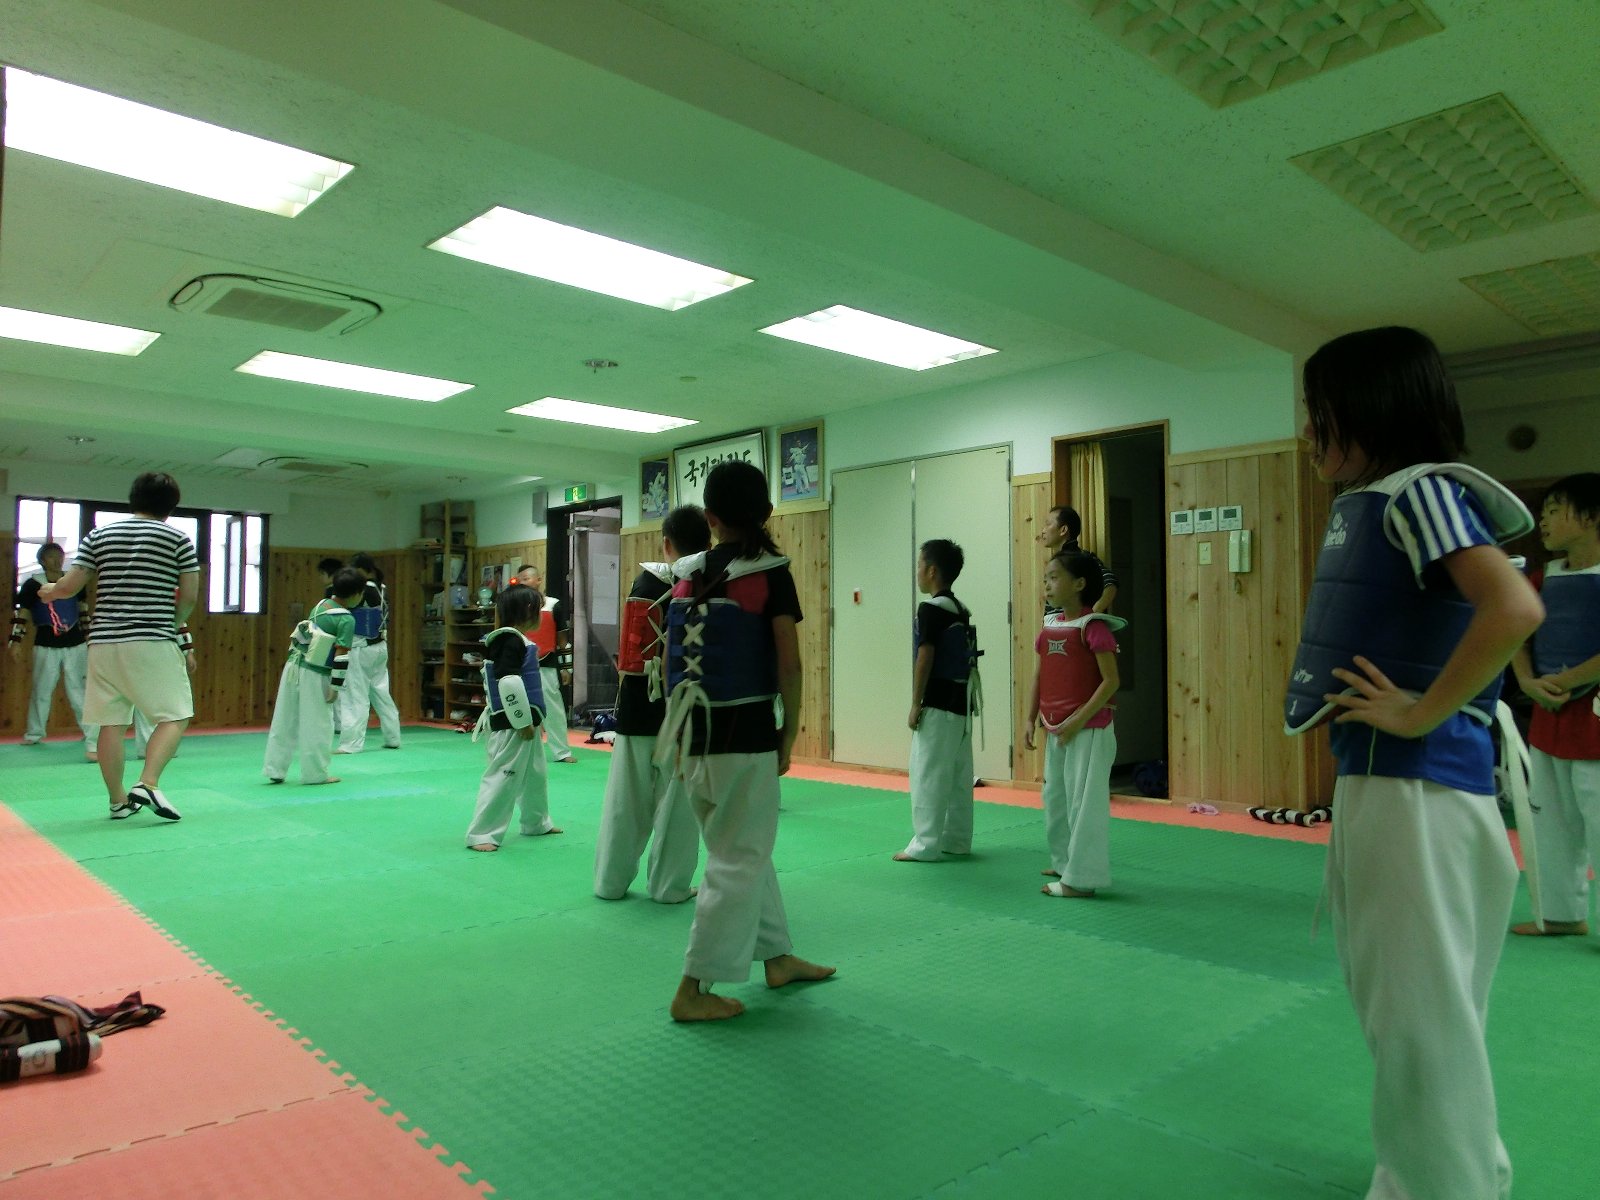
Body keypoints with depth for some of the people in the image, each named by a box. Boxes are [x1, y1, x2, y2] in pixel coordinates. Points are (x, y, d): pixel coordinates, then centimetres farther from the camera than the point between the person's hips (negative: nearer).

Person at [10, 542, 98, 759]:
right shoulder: (33, 584, -3)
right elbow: (21, 614, -2)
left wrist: (88, 634, 16)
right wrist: (16, 641, -6)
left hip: (75, 645, 1)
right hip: (46, 646, -1)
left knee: (80, 692, -4)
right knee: (41, 691, 12)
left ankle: (93, 741, -9)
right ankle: (34, 734, 34)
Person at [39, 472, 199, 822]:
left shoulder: (99, 535, 8)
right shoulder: (177, 539, 0)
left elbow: (70, 586, 6)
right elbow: (189, 597, -3)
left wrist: (50, 591, 29)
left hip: (104, 640, 4)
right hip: (153, 642, -4)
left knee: (112, 722, 10)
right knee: (175, 716, 1)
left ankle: (118, 799, 17)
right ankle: (148, 784, -16)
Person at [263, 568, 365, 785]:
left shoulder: (321, 604, 8)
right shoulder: (347, 619, -14)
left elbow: (300, 635, 15)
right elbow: (341, 656, -16)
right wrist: (336, 687, -11)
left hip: (293, 667, 7)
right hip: (314, 676, -7)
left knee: (284, 721, 13)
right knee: (318, 725, 5)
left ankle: (274, 770, 19)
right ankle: (316, 773, 13)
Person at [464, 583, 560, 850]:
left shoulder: (515, 639, 12)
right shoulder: (511, 640, -18)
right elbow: (509, 684, -25)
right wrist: (523, 721, -20)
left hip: (523, 721, 11)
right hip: (512, 725, -11)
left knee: (535, 773, 22)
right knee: (503, 775, -8)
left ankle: (537, 823, 37)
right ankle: (481, 833, -2)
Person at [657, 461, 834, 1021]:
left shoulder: (687, 575, 4)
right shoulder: (769, 573, -10)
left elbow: (671, 660, 7)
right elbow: (789, 665, -13)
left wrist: (680, 729, 16)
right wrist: (789, 735, -2)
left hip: (694, 732, 6)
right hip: (746, 733, -6)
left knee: (744, 847, 20)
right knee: (740, 859, 6)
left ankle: (778, 957, 35)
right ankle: (694, 990, 10)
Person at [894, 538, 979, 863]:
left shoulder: (931, 609, -14)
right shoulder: (961, 610, 12)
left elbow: (925, 658, -17)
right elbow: (967, 659, 14)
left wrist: (916, 704, -13)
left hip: (938, 703, -9)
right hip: (960, 701, 9)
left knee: (928, 774, -3)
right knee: (959, 774, 13)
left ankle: (925, 845, 1)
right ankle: (957, 840, 22)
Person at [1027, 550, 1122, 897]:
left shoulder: (1094, 627, -14)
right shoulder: (1049, 628, 9)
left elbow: (1111, 680, -17)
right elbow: (1039, 677, 14)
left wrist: (1078, 720, -19)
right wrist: (1031, 719, 7)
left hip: (1088, 730, -8)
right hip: (1056, 731, 8)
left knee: (1084, 800, -2)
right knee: (1055, 798, 17)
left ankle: (1080, 879, 7)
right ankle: (1064, 863, 33)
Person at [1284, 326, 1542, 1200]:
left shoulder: (1420, 492, -15)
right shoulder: (1361, 502, 12)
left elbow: (1515, 608, -29)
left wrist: (1420, 714, -21)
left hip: (1418, 785, -10)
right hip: (1370, 779, 10)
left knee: (1422, 1009, 1)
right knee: (1396, 999, 21)